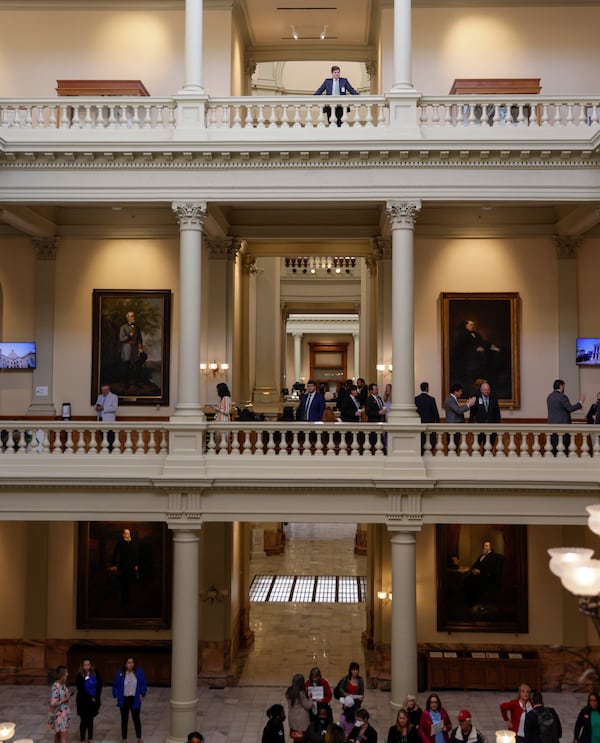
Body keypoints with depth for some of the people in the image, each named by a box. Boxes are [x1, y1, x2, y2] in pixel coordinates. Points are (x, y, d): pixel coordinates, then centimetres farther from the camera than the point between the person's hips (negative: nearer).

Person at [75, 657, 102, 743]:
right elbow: (81, 690, -14)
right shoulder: (80, 676, -12)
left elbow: (99, 686, 0)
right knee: (84, 721, 4)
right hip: (83, 702, -3)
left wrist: (96, 697, -11)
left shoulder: (95, 674, -3)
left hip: (94, 701, 3)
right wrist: (90, 698, -14)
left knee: (90, 720, 14)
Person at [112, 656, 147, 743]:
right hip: (124, 700, 0)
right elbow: (115, 686, 3)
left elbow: (143, 684, 3)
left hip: (135, 700, 0)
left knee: (136, 719, 9)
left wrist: (142, 694, -4)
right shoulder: (120, 673, -6)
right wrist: (117, 696, -2)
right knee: (124, 720, 9)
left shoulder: (139, 672, -6)